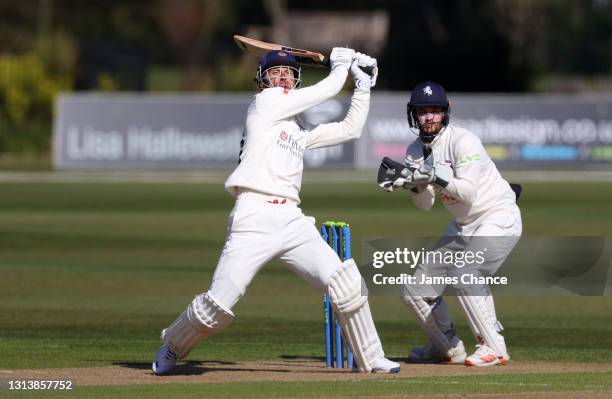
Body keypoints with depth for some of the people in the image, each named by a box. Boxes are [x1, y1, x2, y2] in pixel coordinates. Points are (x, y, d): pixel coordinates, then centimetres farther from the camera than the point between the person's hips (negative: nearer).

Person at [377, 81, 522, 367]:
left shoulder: (463, 141, -18)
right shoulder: (416, 150, 4)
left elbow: (468, 192, -26)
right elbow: (425, 204, 3)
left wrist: (435, 175, -36)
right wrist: (414, 182, -16)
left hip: (499, 217, -8)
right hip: (463, 225, 8)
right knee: (415, 290, 4)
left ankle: (494, 347, -24)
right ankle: (448, 347, 25)